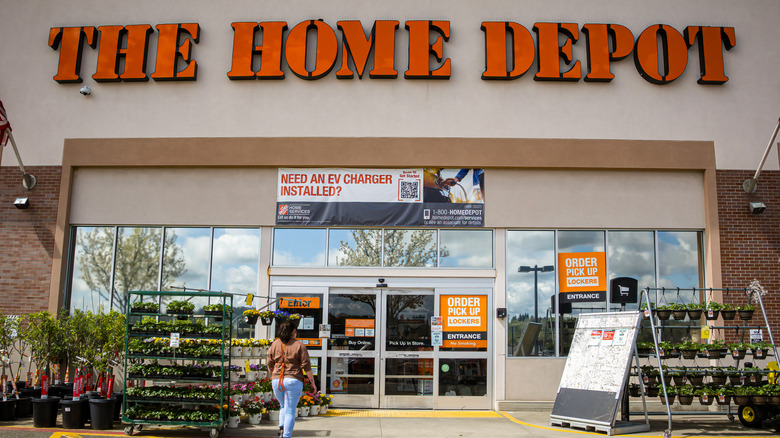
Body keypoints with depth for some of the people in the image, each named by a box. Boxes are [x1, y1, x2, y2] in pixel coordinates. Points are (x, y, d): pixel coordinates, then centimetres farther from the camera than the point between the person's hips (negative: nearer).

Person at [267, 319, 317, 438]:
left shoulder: (275, 344, 4)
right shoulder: (299, 345, -6)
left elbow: (270, 363, 11)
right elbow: (306, 365, -6)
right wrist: (312, 381, 2)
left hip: (277, 380, 4)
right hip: (293, 380, -3)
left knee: (283, 406, 24)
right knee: (290, 411, 3)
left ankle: (282, 427, 4)